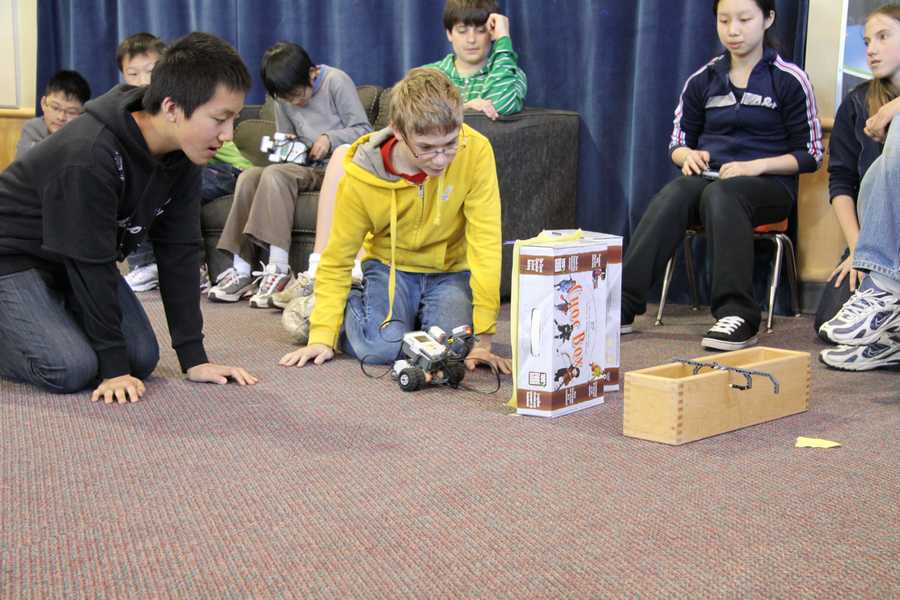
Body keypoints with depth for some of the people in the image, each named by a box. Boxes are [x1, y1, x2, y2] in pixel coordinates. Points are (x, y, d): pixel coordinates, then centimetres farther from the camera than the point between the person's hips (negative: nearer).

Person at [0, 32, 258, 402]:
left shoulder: (181, 156, -12)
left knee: (141, 358, -4)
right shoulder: (89, 156, -35)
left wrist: (193, 357, -12)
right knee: (72, 369, -24)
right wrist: (114, 368, -26)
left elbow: (179, 251, -9)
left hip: (82, 260, 8)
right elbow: (91, 263, -31)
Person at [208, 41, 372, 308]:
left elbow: (363, 130, -5)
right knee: (249, 176, -18)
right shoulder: (284, 98, 13)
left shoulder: (337, 81, -4)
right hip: (305, 167, 7)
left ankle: (279, 270, -36)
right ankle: (241, 270, -22)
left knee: (275, 174, -29)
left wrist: (330, 138, -19)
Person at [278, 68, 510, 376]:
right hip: (390, 266, 0)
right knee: (380, 348, -26)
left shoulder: (476, 151, -26)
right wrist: (322, 335, -19)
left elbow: (486, 242, -24)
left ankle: (421, 315, 10)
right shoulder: (360, 176, -22)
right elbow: (337, 260, -11)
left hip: (451, 270, 0)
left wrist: (482, 338, -27)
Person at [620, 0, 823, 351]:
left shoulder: (789, 80, 2)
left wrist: (756, 165, -14)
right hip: (708, 176, 3)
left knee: (721, 194, -38)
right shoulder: (703, 80, 13)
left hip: (768, 184, -3)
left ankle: (737, 316, -45)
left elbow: (810, 155, 1)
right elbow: (677, 143, 20)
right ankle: (621, 304, -43)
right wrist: (688, 155, -5)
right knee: (672, 197, -32)